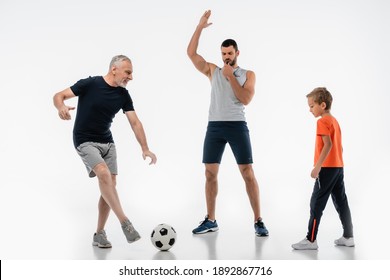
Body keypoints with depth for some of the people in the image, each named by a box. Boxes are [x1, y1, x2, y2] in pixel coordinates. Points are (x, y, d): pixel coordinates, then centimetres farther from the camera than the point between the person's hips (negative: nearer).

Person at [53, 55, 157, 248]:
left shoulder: (123, 95, 1)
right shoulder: (89, 84, -13)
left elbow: (135, 123, 4)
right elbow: (58, 96, -11)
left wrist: (145, 148, -4)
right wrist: (61, 107, -35)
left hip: (107, 142, 6)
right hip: (85, 142, -6)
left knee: (110, 185, -2)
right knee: (104, 174, -27)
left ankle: (99, 234, 10)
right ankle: (124, 222, -20)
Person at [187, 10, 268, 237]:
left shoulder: (248, 74, 6)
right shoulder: (213, 71, 12)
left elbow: (246, 99, -8)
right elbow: (191, 53, 4)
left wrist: (231, 77, -9)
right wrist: (200, 27, 1)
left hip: (237, 126, -3)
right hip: (214, 127, 3)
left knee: (248, 173, -5)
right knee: (210, 174, 4)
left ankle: (258, 221, 1)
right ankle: (211, 220, 15)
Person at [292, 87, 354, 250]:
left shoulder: (322, 121, -11)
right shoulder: (334, 121, 16)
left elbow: (328, 145, -22)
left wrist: (317, 166, -24)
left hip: (327, 168, -9)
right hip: (339, 167, 9)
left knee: (316, 203, -5)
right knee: (341, 202, 12)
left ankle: (311, 240, -4)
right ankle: (348, 237, 16)